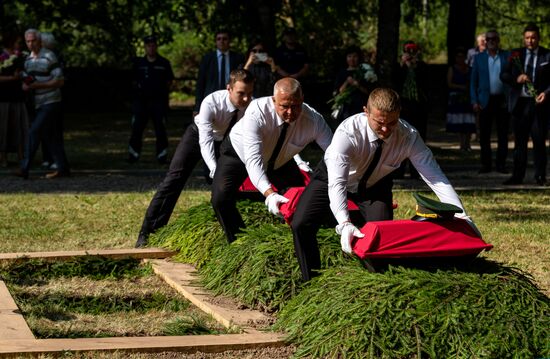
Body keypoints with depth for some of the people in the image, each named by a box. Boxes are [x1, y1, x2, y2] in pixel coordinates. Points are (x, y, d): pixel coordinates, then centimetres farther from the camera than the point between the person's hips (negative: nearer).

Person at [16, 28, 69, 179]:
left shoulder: (49, 57, -12)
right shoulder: (28, 59, 12)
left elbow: (60, 81, -15)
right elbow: (25, 80, 20)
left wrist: (38, 85, -19)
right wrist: (26, 86, -5)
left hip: (50, 103, -8)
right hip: (39, 103, 8)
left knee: (34, 133, -13)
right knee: (49, 136, 9)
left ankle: (25, 168, -12)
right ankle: (63, 168, 14)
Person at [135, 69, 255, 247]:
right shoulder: (211, 103, -38)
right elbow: (205, 141, -44)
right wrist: (214, 169, -60)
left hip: (228, 141, 3)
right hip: (199, 134, -3)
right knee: (175, 178, -12)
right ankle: (147, 233, -11)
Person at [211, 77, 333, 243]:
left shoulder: (314, 120, -31)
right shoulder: (257, 112, -41)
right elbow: (253, 159, -47)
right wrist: (269, 193, -61)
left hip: (279, 161, 3)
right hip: (239, 152, -3)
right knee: (221, 198, -20)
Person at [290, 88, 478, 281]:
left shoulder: (409, 136, -30)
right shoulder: (348, 132, -39)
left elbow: (436, 177, -30)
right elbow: (336, 183, -47)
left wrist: (462, 217, -42)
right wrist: (344, 224, -62)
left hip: (375, 185, 2)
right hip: (334, 177, -2)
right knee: (301, 225, -17)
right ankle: (311, 282, 2)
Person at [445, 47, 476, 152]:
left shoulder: (469, 69, 12)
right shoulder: (452, 69, 7)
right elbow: (449, 83, 0)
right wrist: (461, 87, -10)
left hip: (467, 98, 2)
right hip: (456, 98, -2)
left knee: (468, 123, -6)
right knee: (458, 122, -6)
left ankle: (467, 144, 0)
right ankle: (462, 144, -3)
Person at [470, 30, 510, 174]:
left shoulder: (507, 56, 5)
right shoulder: (479, 58, 7)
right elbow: (473, 81, 7)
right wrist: (474, 101, -1)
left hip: (502, 100, 0)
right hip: (485, 101, 1)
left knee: (503, 134, 3)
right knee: (484, 135, 1)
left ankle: (501, 163, 10)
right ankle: (486, 163, 9)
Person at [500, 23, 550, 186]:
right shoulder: (515, 54, 9)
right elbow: (503, 75, 8)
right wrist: (516, 79, -11)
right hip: (519, 104, 2)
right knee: (519, 142, 6)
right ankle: (517, 176, 10)